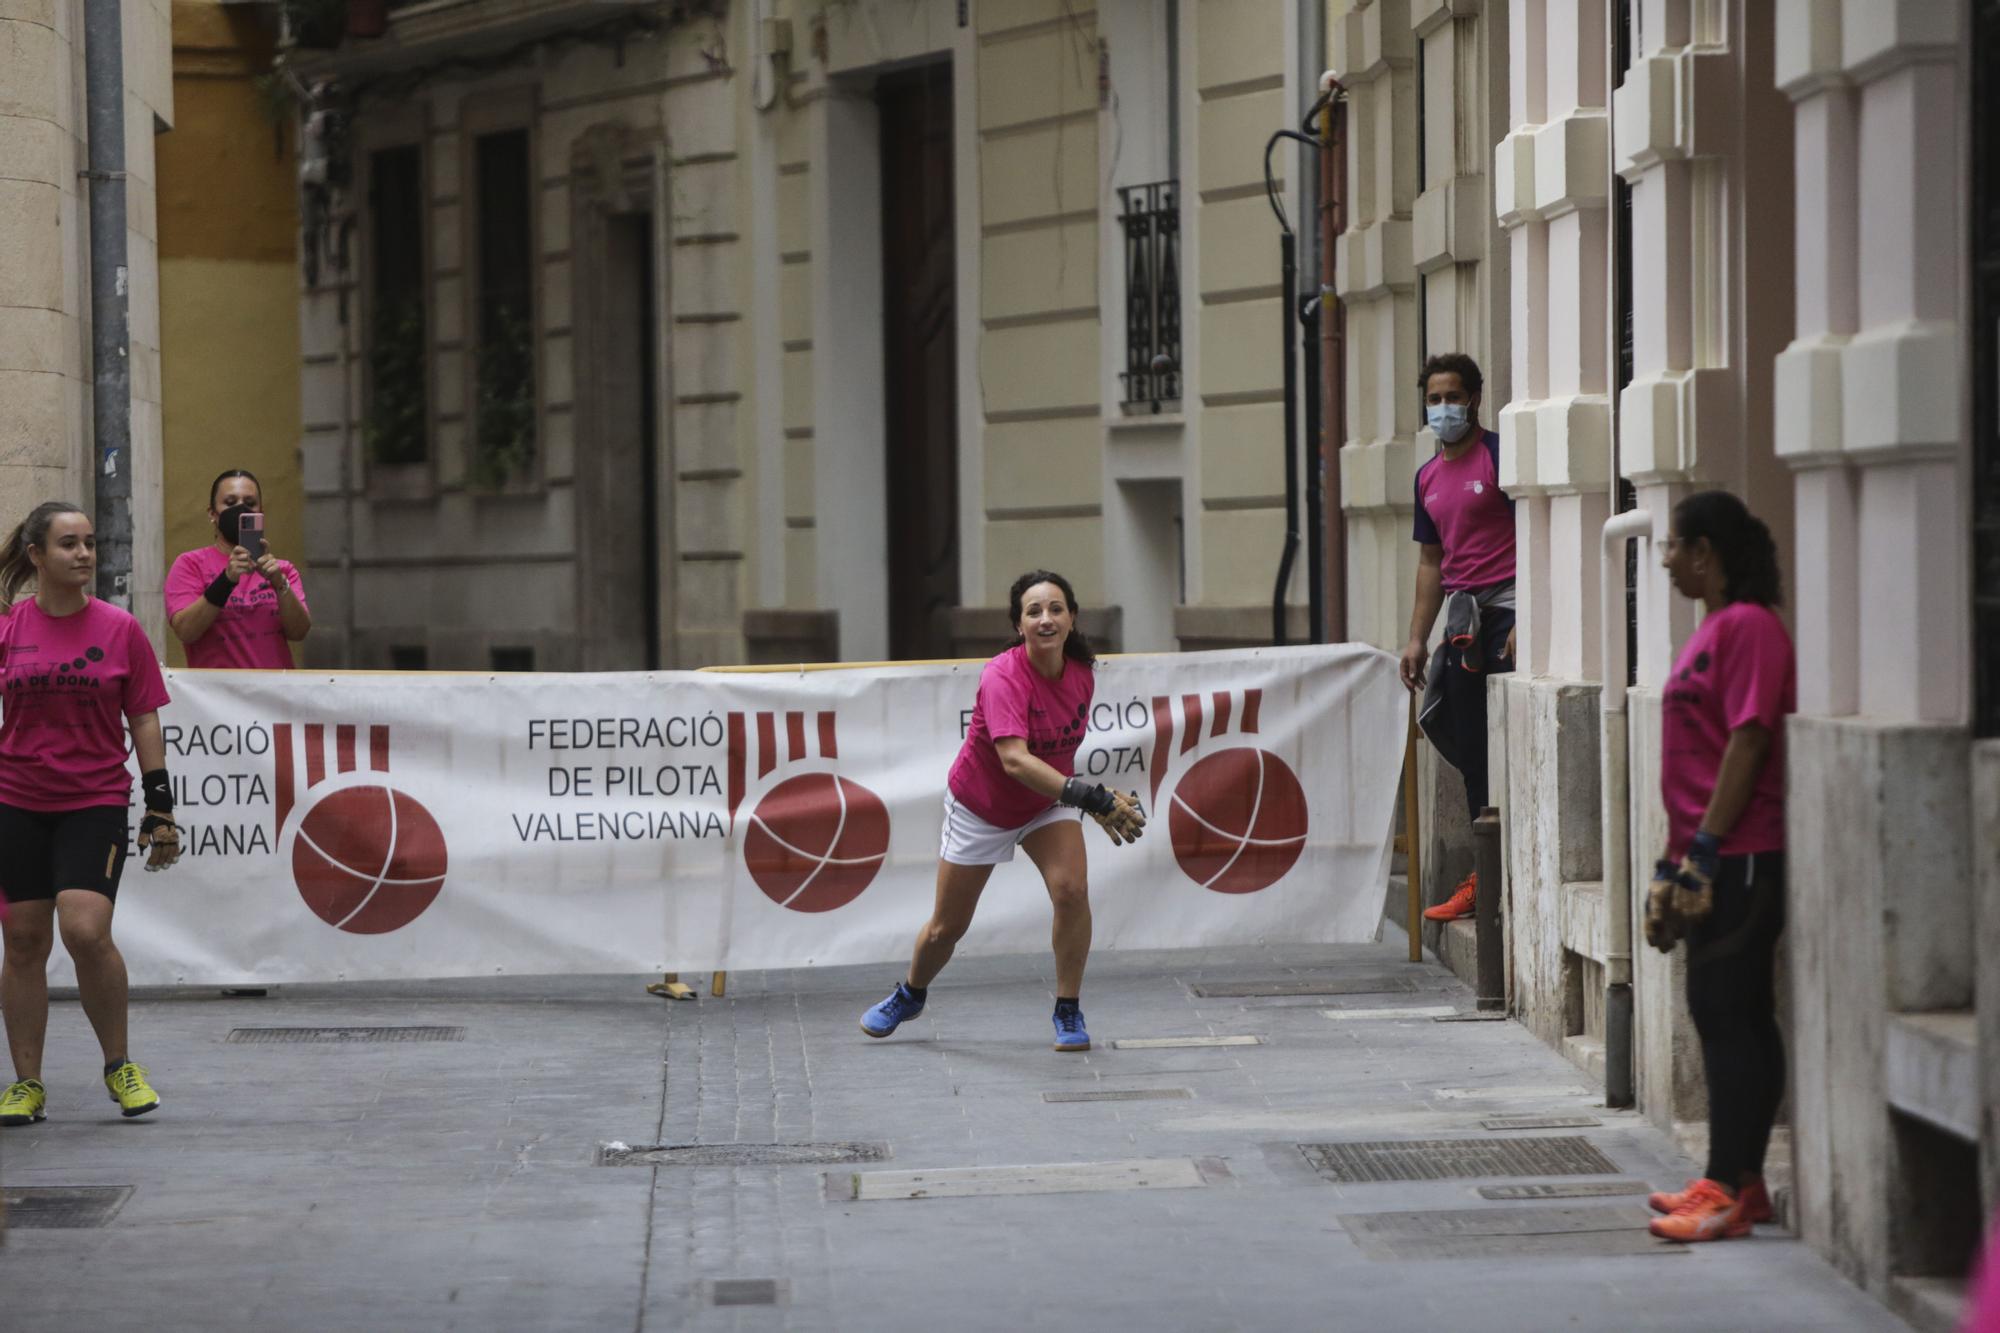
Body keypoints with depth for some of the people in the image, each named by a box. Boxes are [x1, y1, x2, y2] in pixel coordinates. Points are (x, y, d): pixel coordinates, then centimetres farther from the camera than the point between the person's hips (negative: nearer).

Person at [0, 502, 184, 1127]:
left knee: (86, 931, -15)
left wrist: (160, 807, 1)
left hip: (96, 803, -2)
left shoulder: (120, 629, 0)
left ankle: (119, 1065, 5)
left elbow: (144, 720, 4)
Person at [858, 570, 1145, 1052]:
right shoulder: (1003, 678, -34)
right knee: (947, 926, 9)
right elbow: (1014, 760, -48)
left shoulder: (1081, 674, -15)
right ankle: (909, 996, 41)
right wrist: (1089, 797, -56)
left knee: (1071, 889, -22)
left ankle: (1069, 1013, -6)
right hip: (980, 807, -3)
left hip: (1047, 802, 3)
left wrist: (1102, 802, 0)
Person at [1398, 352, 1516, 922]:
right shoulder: (1429, 477, 17)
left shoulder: (1499, 456, -6)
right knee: (1469, 745, 7)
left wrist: (1525, 619, -18)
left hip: (1507, 601, -8)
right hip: (1462, 611, 8)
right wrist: (1417, 639, 18)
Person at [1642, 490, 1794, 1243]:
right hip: (1714, 861, 10)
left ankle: (1728, 1193, -9)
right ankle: (1739, 1183, 16)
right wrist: (1674, 865, 21)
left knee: (1728, 1017, -10)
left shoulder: (1749, 627, -13)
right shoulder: (1713, 629, 18)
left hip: (1740, 859, -10)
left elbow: (1748, 740, -20)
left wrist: (1703, 849, -21)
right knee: (1734, 1018, 11)